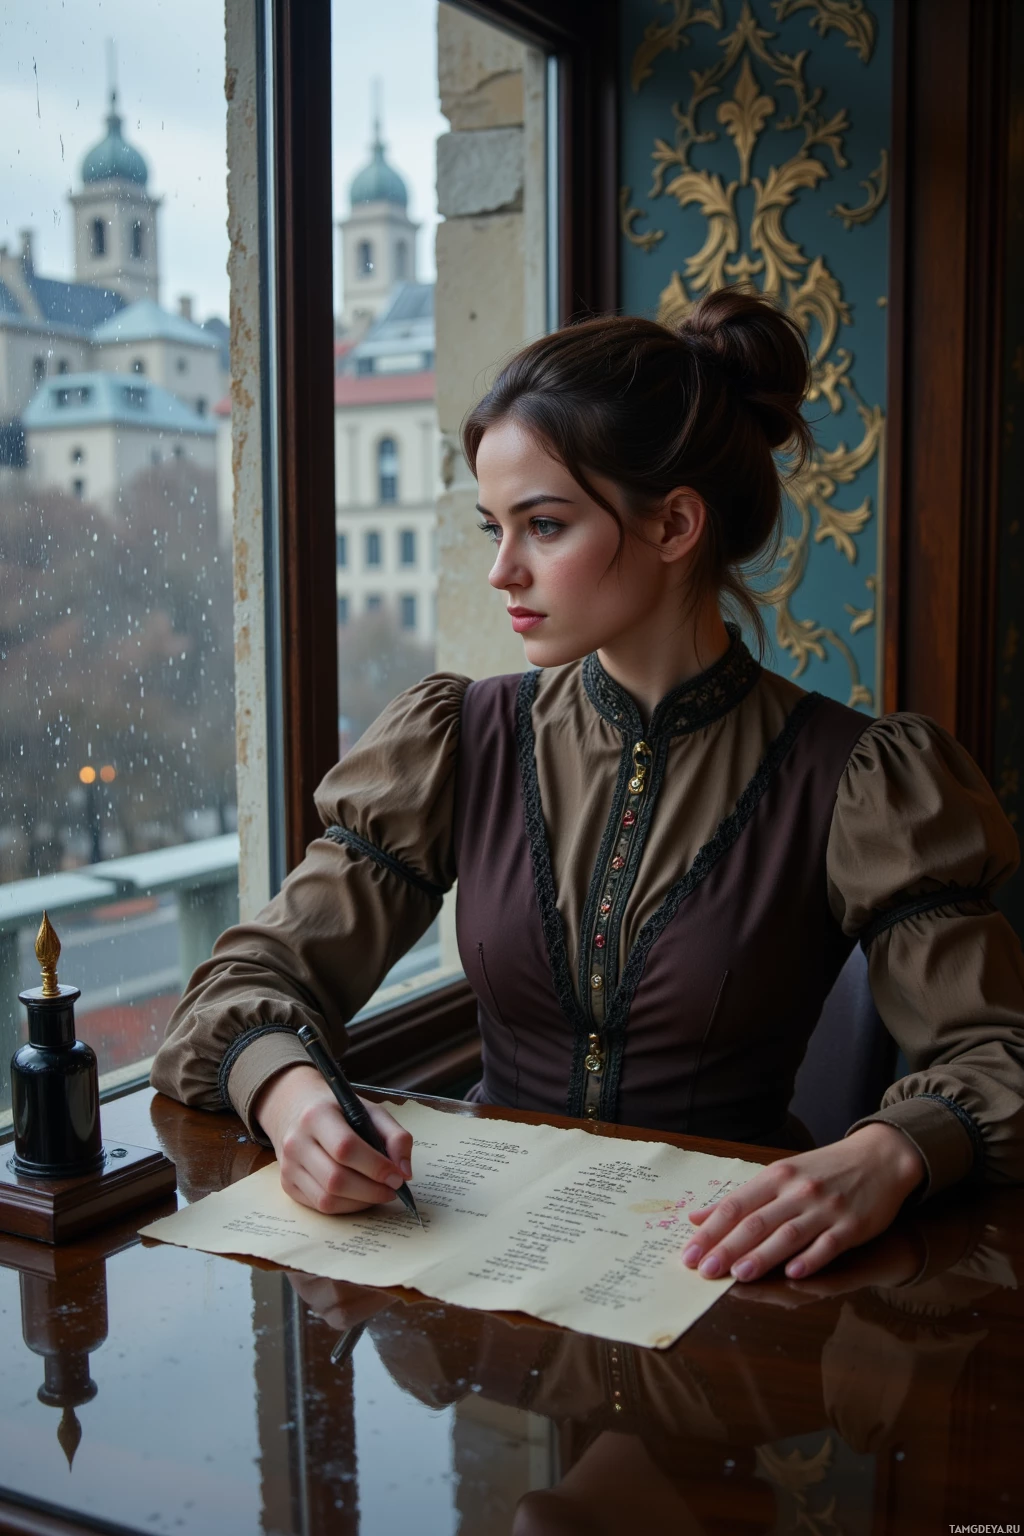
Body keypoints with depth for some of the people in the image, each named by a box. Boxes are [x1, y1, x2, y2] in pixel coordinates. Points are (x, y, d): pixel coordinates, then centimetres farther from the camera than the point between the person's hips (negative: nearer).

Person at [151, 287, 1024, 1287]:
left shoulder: (851, 782, -3)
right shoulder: (460, 744, 5)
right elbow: (258, 974, 5)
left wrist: (885, 1158, -26)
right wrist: (291, 1093, -18)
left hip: (714, 1261, -1)